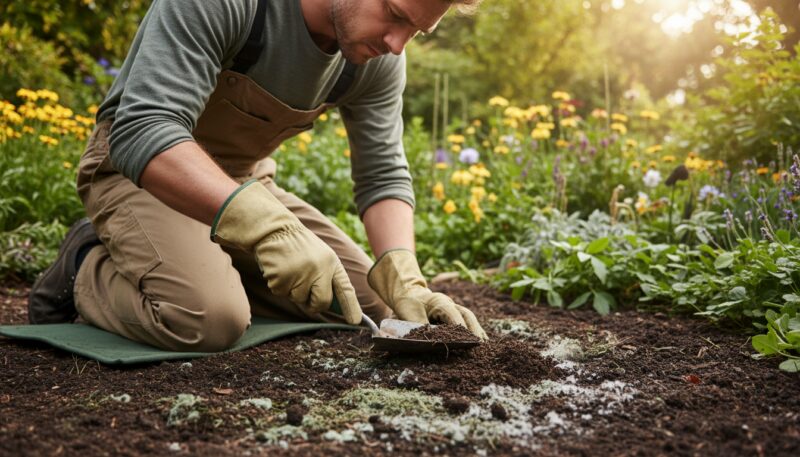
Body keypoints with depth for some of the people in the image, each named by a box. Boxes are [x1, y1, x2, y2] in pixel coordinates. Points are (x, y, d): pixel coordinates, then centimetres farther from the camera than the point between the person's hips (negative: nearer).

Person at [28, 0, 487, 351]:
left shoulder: (379, 60, -11)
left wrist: (405, 280, -26)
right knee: (209, 318, -33)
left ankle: (209, 265, 12)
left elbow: (384, 175, -7)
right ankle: (88, 268, -1)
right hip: (140, 168, -6)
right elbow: (141, 130, -39)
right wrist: (269, 226, -52)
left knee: (372, 306, 0)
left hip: (243, 179, 6)